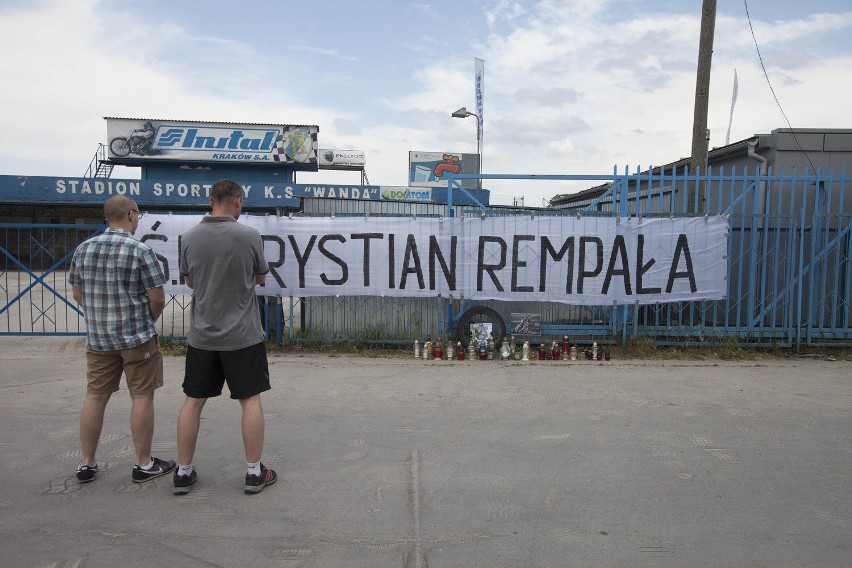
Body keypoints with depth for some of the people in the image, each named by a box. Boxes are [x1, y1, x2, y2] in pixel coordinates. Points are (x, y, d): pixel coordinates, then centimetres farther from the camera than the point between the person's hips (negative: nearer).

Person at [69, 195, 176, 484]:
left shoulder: (83, 249, 4)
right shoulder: (140, 251, -14)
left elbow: (77, 294, 12)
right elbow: (158, 299, -12)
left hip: (97, 338, 6)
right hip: (137, 337, -5)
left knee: (95, 397, 13)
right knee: (142, 397, 4)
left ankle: (86, 464, 23)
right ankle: (144, 464, 13)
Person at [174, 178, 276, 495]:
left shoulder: (190, 238, -2)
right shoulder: (249, 236, -12)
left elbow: (190, 282, 12)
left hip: (202, 335, 3)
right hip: (242, 335, -3)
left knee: (194, 401, 12)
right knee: (250, 400, 7)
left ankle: (183, 472, 20)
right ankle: (254, 472, 13)